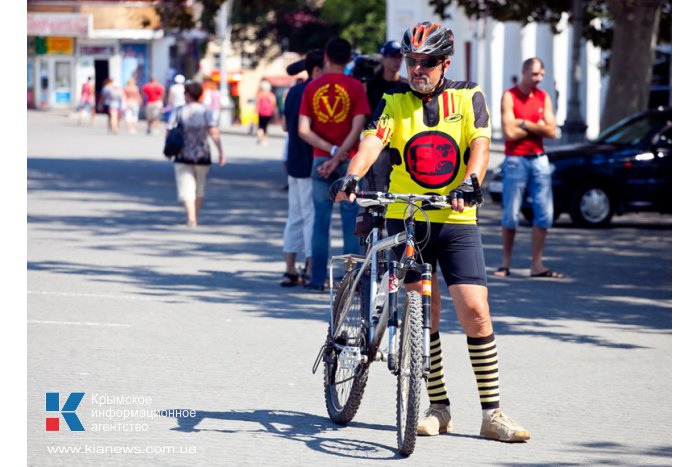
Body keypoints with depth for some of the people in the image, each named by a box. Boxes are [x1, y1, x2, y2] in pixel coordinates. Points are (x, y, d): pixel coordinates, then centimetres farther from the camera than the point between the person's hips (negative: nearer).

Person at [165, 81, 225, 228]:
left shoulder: (178, 112, -5)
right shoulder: (205, 112, -4)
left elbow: (169, 133, -6)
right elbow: (214, 133, -14)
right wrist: (221, 152, -14)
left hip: (183, 156, -2)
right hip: (202, 155, 2)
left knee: (186, 188, -3)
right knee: (199, 187, 21)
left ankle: (191, 217, -21)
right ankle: (195, 215, 34)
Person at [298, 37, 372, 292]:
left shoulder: (312, 87, 3)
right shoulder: (355, 87, -4)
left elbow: (303, 130, -4)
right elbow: (357, 128, -13)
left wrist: (331, 150, -7)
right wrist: (339, 156, -12)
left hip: (320, 161, 2)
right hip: (349, 161, -2)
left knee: (321, 220, 7)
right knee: (351, 221, 2)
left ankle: (317, 279, 6)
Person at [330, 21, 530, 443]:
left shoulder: (468, 97, 3)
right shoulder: (395, 102, 4)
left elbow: (480, 145, -10)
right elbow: (373, 141, -13)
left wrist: (469, 183, -30)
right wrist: (352, 176, -33)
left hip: (457, 221, -1)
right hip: (406, 219, 1)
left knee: (475, 312, -8)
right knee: (423, 315, 1)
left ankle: (493, 413, -3)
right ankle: (438, 409, 12)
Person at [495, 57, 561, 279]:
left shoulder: (543, 97, 9)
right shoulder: (509, 96, -4)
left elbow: (552, 131, 0)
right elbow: (509, 133, -14)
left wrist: (524, 124, -9)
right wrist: (537, 126, -5)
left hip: (539, 160, 5)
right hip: (516, 160, -5)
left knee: (544, 214, 0)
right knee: (510, 215, -2)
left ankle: (537, 264, 4)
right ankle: (506, 264, 8)